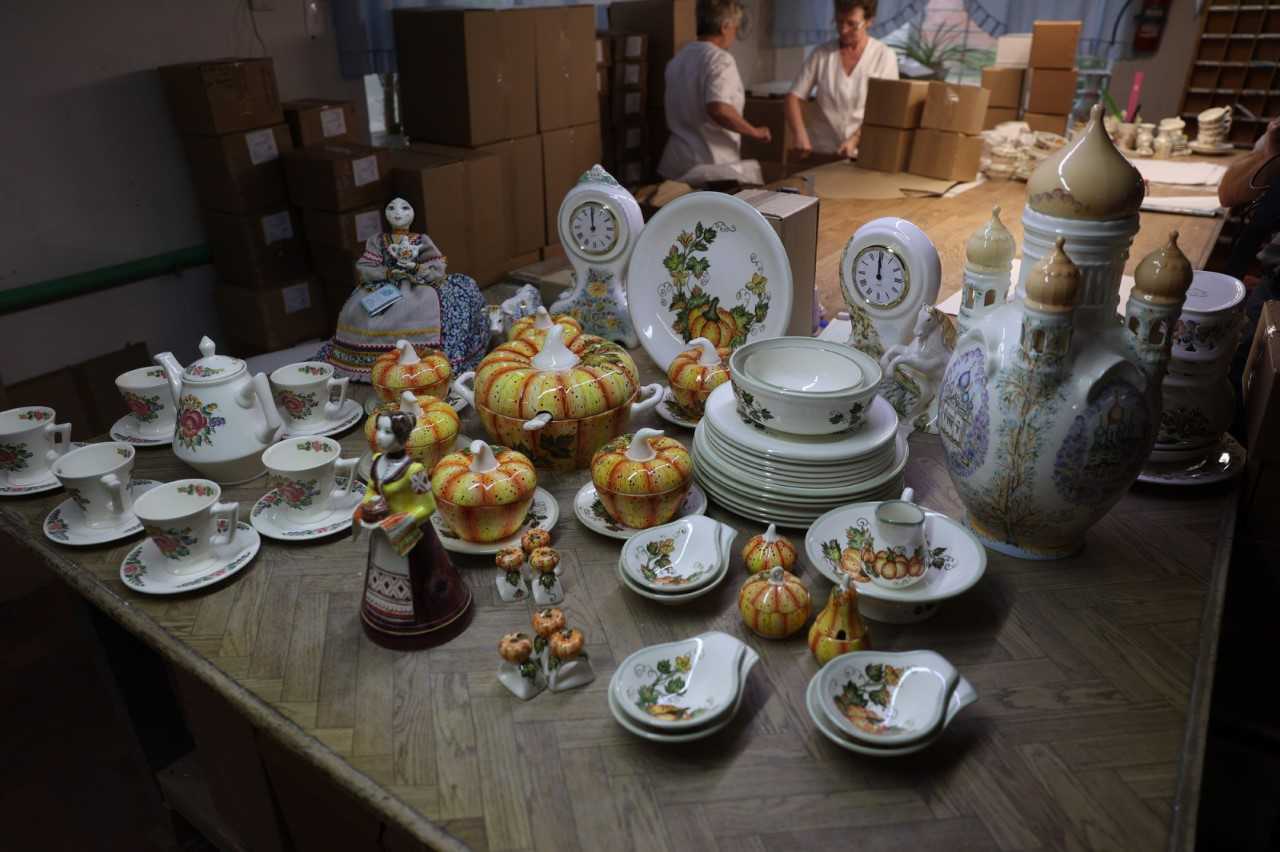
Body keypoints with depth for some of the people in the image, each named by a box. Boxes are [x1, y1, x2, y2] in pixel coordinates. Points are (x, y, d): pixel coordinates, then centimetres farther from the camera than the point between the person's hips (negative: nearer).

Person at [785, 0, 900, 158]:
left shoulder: (884, 56, 0)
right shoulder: (821, 54, 5)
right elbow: (794, 97, 2)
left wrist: (854, 140, -16)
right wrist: (801, 136, -13)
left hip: (863, 154, -1)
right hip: (821, 153, 1)